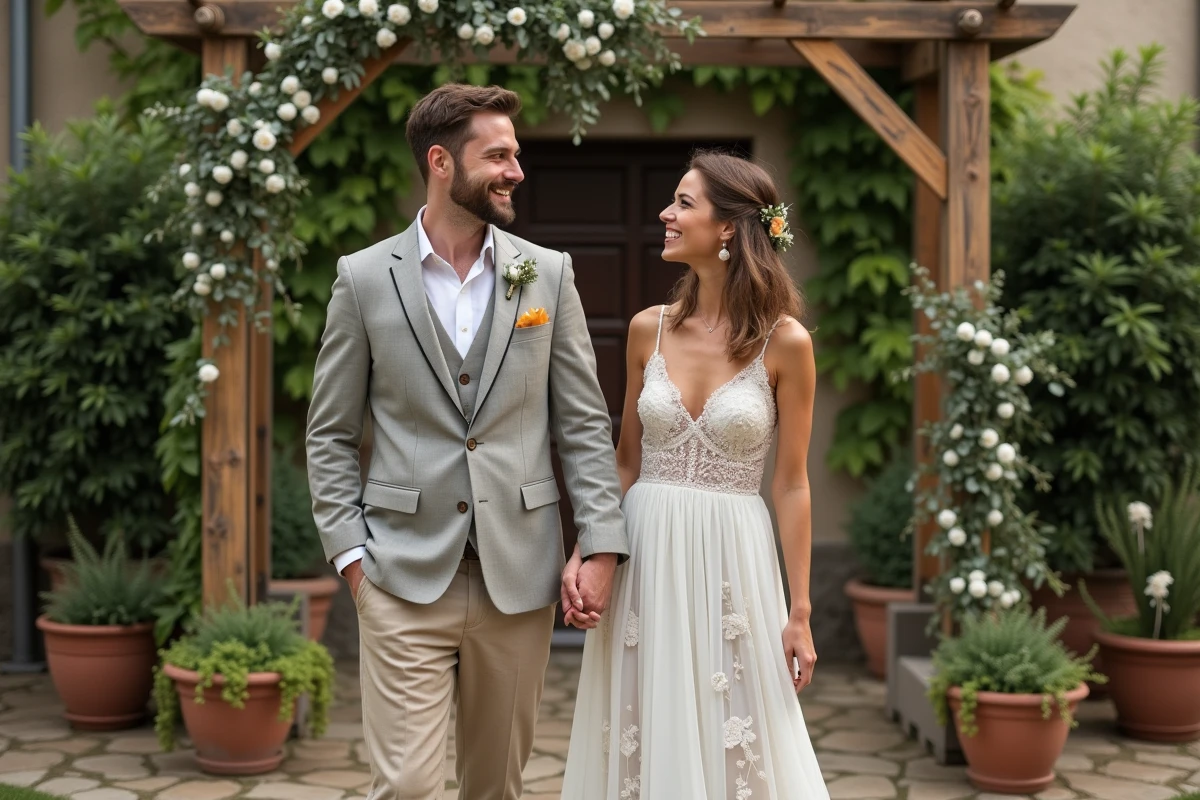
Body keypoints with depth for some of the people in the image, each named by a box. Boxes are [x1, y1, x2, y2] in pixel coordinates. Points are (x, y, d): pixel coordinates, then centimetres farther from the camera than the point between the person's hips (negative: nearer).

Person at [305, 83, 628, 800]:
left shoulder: (548, 274, 5)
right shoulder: (364, 278, 1)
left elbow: (584, 423, 5)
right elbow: (331, 435, 5)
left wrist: (603, 545, -4)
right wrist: (350, 551, -4)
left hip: (520, 578, 2)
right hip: (406, 577, -2)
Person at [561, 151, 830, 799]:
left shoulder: (784, 342, -6)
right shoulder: (649, 330, 3)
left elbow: (791, 484, -3)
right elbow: (625, 463, 11)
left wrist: (800, 613, -2)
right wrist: (584, 552, -3)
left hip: (732, 563, -3)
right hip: (645, 556, 3)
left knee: (734, 748, 4)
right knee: (644, 742, 9)